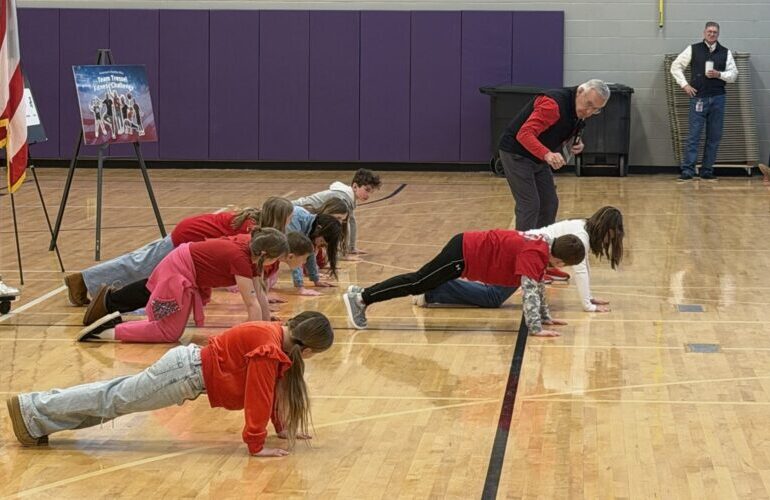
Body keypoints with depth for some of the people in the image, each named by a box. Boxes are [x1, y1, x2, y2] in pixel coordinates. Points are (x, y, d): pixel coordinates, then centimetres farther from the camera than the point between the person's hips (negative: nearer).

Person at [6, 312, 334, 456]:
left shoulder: (278, 333, 8)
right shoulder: (270, 350, -22)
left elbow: (269, 390, 20)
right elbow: (258, 398, -23)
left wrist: (282, 427, 20)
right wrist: (256, 445, -19)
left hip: (193, 364, 9)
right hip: (189, 373, -9)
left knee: (117, 397, 13)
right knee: (116, 400, -3)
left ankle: (39, 410, 18)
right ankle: (32, 412, 3)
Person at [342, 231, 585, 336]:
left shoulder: (544, 246, 6)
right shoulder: (534, 256, -22)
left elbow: (538, 286, 19)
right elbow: (529, 293, -28)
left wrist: (545, 317, 21)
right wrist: (535, 328, -28)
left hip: (469, 247, 9)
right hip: (464, 254, -9)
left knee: (420, 283, 14)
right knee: (417, 282, -4)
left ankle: (363, 295, 20)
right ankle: (361, 298, 1)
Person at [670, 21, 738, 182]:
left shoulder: (725, 52, 9)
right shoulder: (693, 49, 4)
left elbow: (733, 74, 8)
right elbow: (675, 66, 8)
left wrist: (719, 74, -10)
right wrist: (684, 84, -2)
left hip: (717, 98, 3)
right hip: (698, 98, -3)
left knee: (714, 137, 4)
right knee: (693, 136, -7)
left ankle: (707, 171, 11)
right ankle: (687, 171, -6)